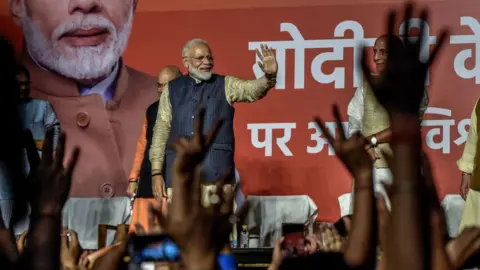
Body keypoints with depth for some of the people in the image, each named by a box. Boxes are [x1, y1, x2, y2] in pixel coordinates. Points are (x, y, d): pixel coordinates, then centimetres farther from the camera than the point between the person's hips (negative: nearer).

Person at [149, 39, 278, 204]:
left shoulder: (225, 85, 11)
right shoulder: (171, 89, 13)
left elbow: (253, 89, -7)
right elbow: (161, 130, 11)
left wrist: (270, 76, -29)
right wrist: (156, 171, 4)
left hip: (216, 174, -1)